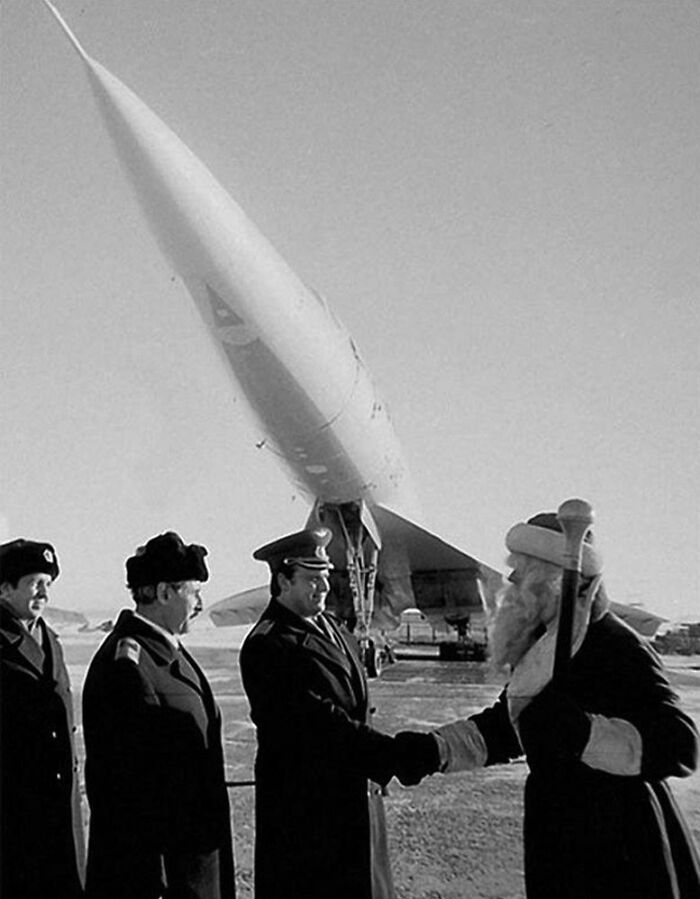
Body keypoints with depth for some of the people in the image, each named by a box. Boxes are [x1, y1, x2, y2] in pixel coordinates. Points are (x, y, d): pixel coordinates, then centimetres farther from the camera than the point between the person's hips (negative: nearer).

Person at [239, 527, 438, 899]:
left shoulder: (330, 627, 8)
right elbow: (323, 723, -26)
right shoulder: (267, 647, -20)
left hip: (355, 795, 8)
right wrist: (401, 754, -31)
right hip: (303, 804, -8)